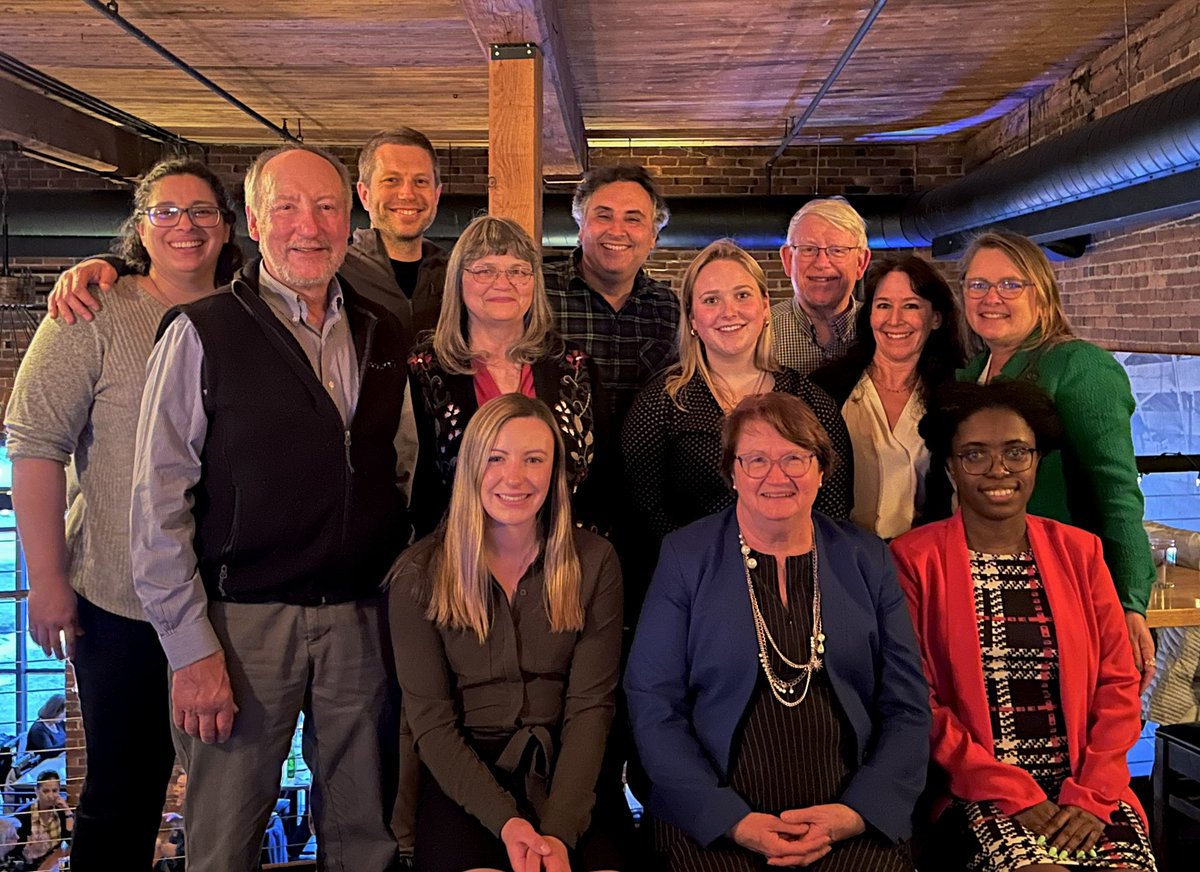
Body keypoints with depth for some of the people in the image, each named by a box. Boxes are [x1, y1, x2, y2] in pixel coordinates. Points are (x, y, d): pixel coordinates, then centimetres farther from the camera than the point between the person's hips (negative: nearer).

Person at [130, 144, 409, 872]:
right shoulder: (203, 334, -4)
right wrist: (192, 648, -10)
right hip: (244, 619, -3)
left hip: (362, 618, 4)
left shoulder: (386, 335, 8)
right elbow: (160, 503, -7)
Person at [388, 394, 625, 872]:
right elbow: (431, 720, -5)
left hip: (567, 772, 1)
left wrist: (559, 830, -17)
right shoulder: (421, 573, -4)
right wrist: (505, 820, -18)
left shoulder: (593, 562, -1)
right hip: (461, 776, 0)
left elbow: (590, 705, -5)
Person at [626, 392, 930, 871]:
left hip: (852, 822, 2)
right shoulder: (686, 556, 2)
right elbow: (654, 706, -3)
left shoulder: (866, 559, 7)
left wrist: (857, 813, -7)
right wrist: (734, 822, -12)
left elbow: (907, 709, 7)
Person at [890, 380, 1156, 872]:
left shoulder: (1079, 551, 11)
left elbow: (1118, 684, 7)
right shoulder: (913, 560, 0)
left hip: (1084, 790, 3)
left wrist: (1092, 794, -6)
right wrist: (1013, 793, -11)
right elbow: (917, 702, -3)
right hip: (977, 794, -3)